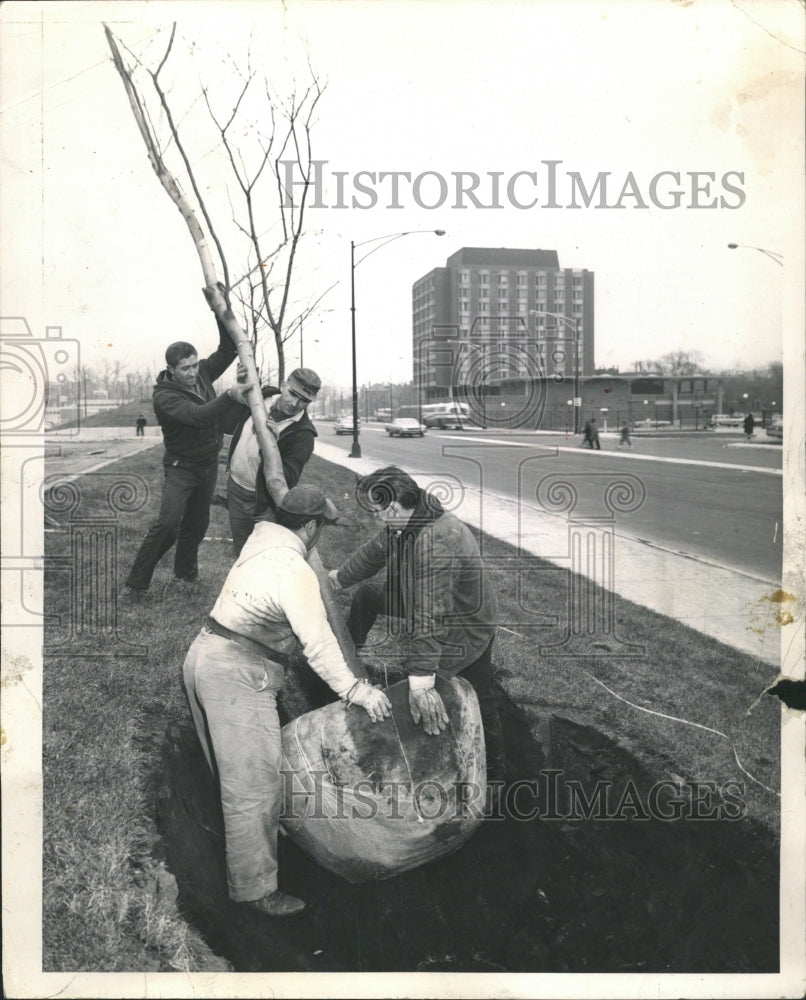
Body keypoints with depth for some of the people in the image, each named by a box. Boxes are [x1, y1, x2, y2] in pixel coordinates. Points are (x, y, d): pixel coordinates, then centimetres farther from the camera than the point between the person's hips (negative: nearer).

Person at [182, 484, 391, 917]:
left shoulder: (259, 548, 10)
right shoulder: (296, 572, -17)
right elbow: (318, 644, -19)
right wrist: (355, 690, -13)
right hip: (237, 675, -10)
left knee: (233, 768, 24)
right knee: (254, 786, -2)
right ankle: (255, 888, 8)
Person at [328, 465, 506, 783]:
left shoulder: (435, 543, -40)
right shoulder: (403, 522, -11)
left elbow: (430, 617, -45)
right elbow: (374, 551, 9)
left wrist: (420, 681, -48)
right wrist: (338, 578, 22)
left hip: (463, 627, -9)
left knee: (480, 701, 1)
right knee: (367, 593, 18)